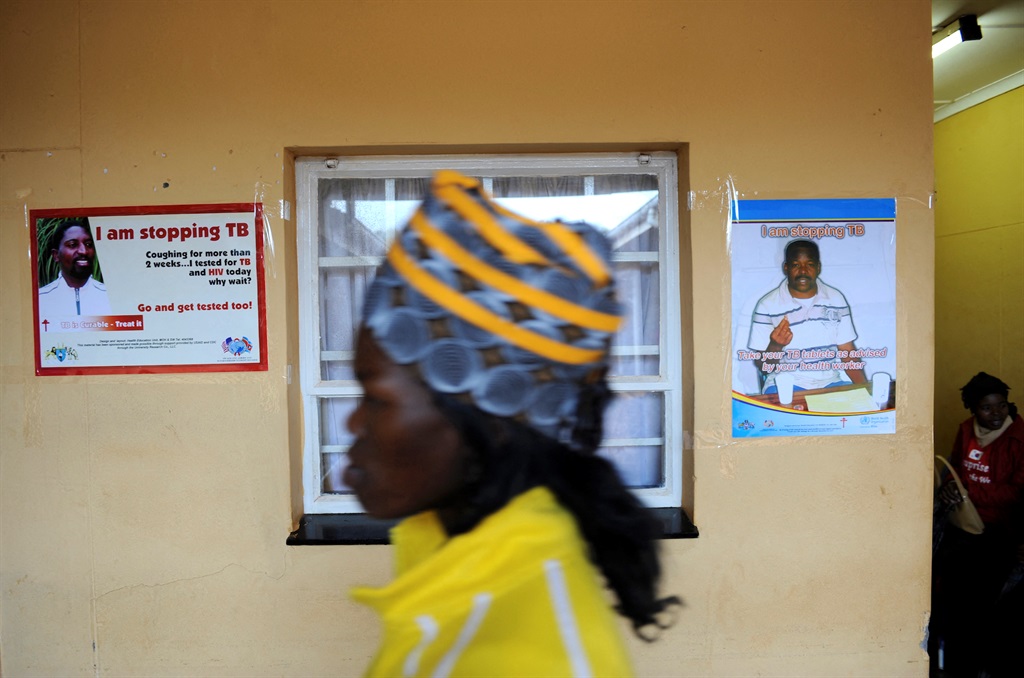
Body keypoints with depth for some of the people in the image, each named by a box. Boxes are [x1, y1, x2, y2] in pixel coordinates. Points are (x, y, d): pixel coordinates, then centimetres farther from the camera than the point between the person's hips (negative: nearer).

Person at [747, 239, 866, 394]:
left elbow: (848, 352, 11)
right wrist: (775, 346, -24)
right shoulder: (767, 306, -5)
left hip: (829, 383, 4)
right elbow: (763, 368, -3)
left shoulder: (836, 300, 8)